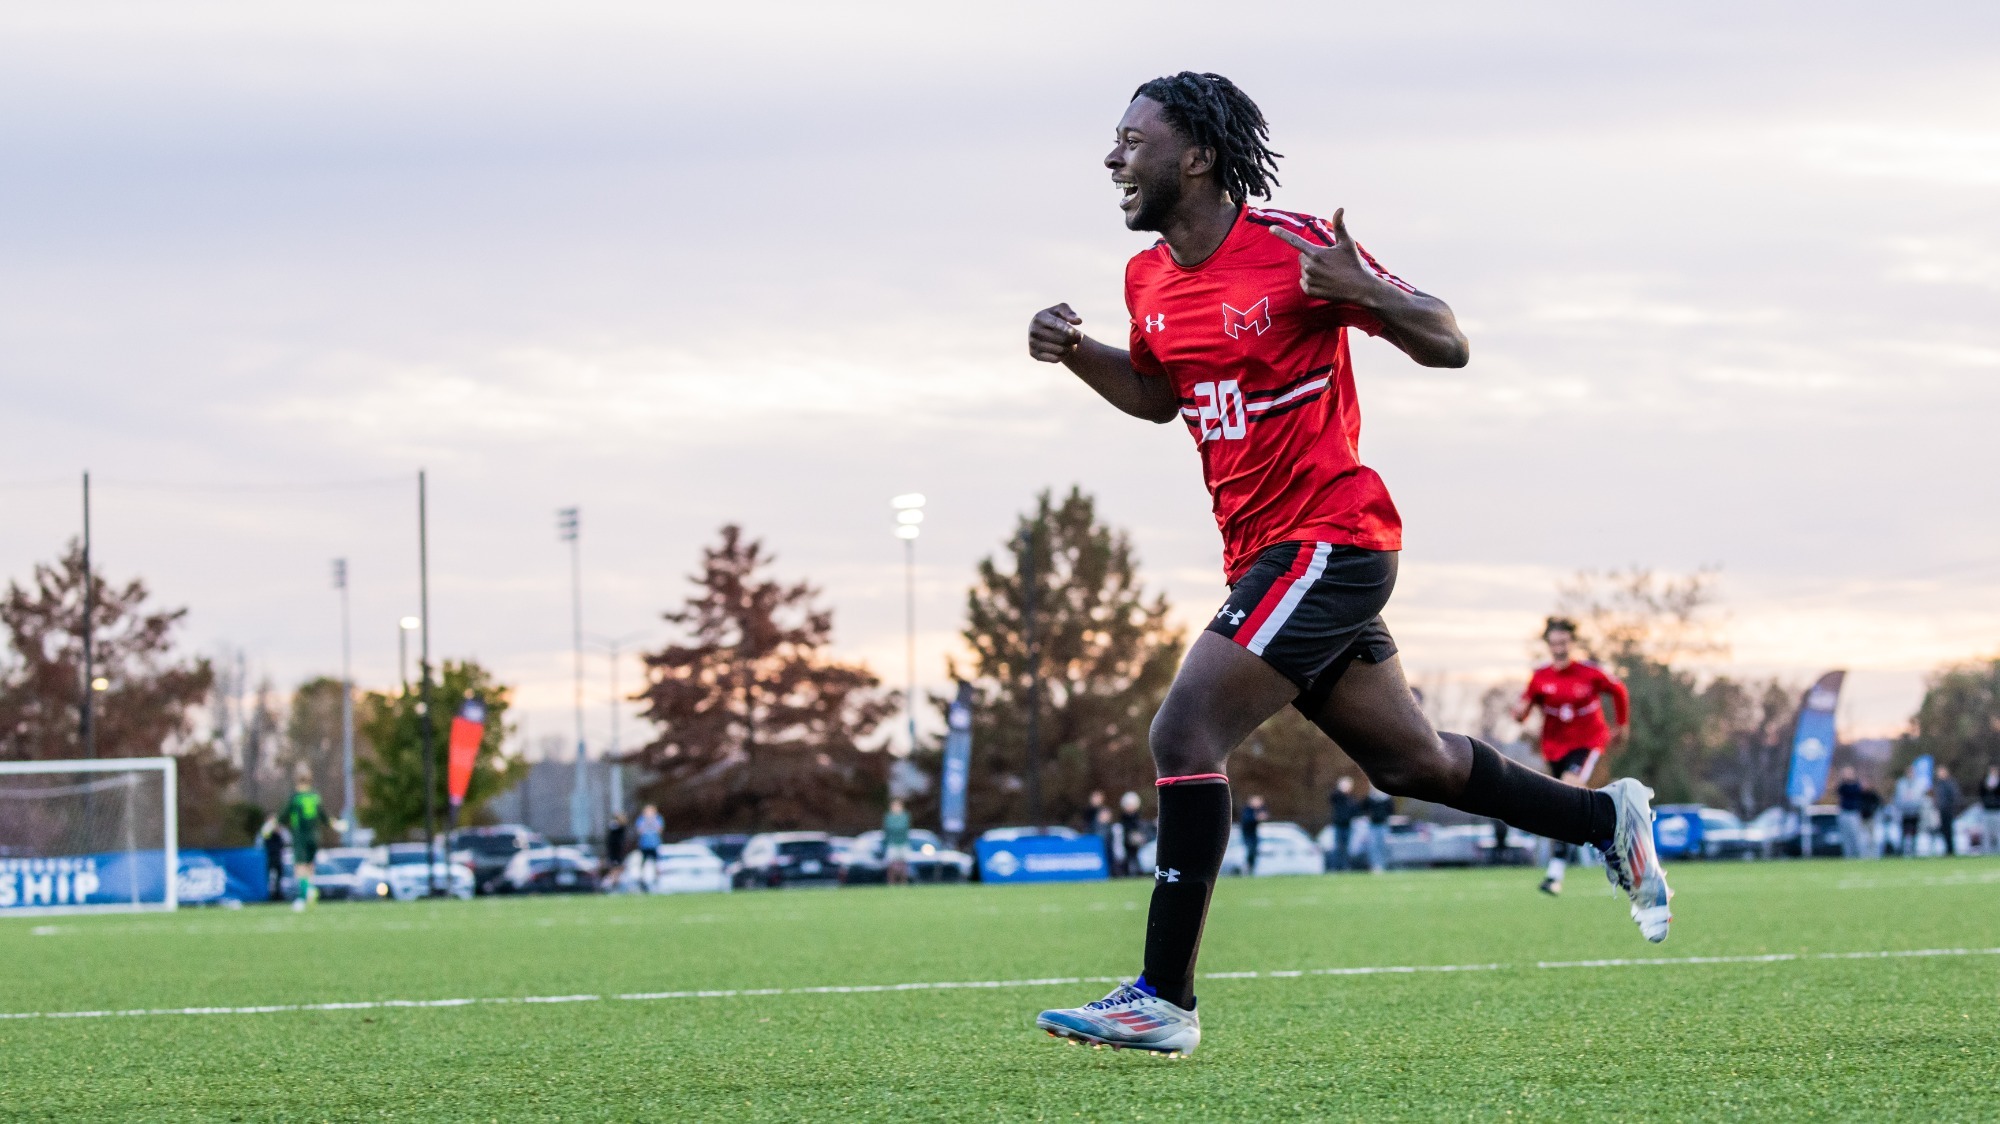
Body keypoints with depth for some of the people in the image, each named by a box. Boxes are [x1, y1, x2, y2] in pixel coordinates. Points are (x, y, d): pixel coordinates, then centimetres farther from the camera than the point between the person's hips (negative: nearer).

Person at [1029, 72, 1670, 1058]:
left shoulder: (1295, 248, -14)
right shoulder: (1149, 281, 8)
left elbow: (1448, 345, -8)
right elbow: (1158, 395, 27)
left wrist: (1360, 291, -28)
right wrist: (1075, 353, 7)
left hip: (1328, 540, -9)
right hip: (1262, 557, 9)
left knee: (1185, 733, -18)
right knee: (1410, 762, 17)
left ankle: (1165, 998, -17)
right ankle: (1607, 819, 36)